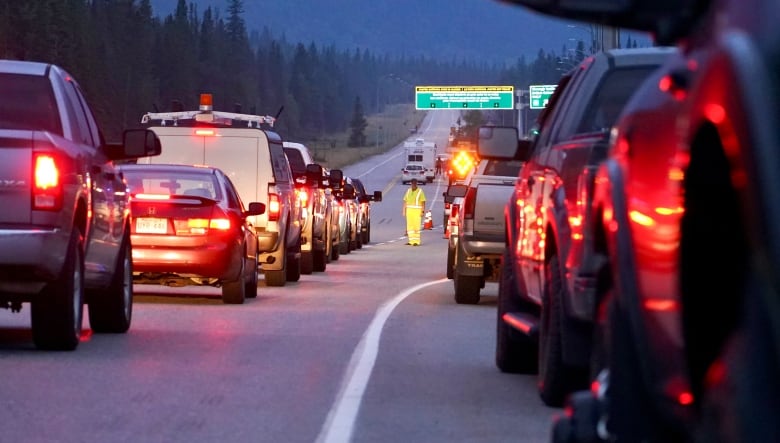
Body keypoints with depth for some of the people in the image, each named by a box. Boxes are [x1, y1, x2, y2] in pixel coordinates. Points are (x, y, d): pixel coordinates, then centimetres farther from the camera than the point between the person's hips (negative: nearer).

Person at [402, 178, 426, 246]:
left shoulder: (420, 191, -4)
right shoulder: (408, 191, 10)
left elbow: (423, 202, -7)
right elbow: (405, 201, 10)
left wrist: (423, 211, -14)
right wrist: (404, 211, 5)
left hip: (417, 211, -5)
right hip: (409, 210, 5)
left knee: (416, 226, -8)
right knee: (410, 226, 4)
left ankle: (416, 241, -7)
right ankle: (411, 241, 9)